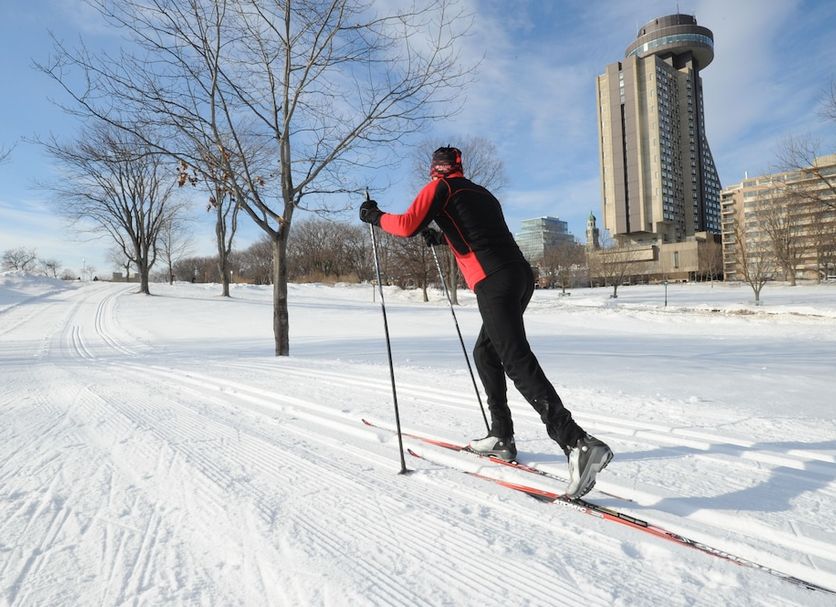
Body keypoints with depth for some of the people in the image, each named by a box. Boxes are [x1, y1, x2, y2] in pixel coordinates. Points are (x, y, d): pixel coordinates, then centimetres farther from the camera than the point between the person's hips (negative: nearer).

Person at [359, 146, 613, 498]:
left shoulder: (440, 187, 9)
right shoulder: (481, 192, 30)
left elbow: (407, 225, -2)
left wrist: (375, 217, 16)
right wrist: (441, 238, 46)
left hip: (494, 282, -8)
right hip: (521, 275, 8)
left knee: (518, 363, -14)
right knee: (485, 353, 19)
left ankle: (577, 443, -24)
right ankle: (502, 436, 23)